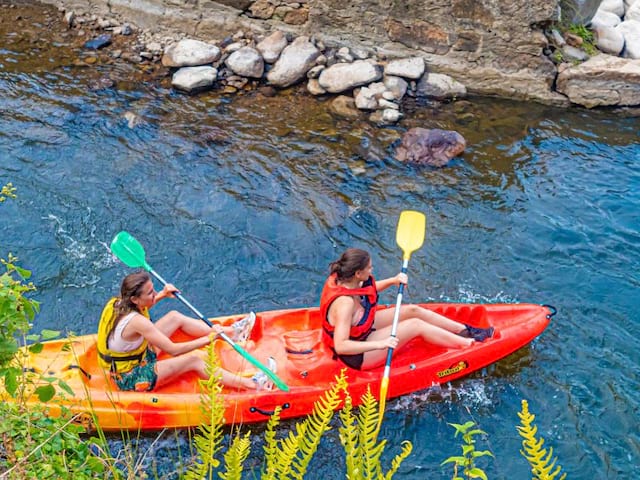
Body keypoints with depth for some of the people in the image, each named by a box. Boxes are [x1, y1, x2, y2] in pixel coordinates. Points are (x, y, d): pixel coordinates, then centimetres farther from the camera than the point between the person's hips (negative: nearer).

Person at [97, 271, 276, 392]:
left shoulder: (117, 302, -9)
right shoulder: (136, 322, -34)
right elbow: (173, 350, -30)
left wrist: (161, 295, 2)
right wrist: (209, 339, -26)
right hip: (132, 379, -9)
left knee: (174, 317, 8)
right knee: (195, 358, -18)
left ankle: (230, 332, 21)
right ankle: (250, 384, -12)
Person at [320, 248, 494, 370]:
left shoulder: (341, 278, -9)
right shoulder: (344, 303, -36)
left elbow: (367, 289, 13)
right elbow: (340, 346, -40)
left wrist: (392, 281, -3)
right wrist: (381, 344, -40)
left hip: (363, 328, 9)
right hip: (357, 355, -9)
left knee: (413, 310, 7)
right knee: (416, 325, -9)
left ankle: (465, 330, 20)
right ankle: (469, 344, 7)